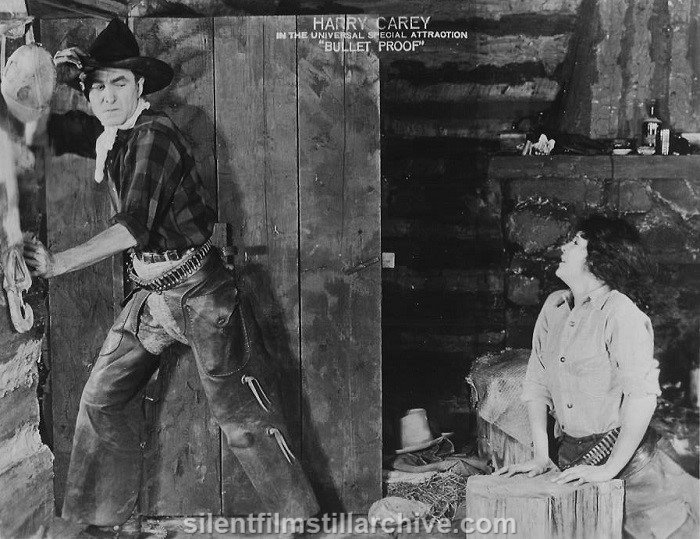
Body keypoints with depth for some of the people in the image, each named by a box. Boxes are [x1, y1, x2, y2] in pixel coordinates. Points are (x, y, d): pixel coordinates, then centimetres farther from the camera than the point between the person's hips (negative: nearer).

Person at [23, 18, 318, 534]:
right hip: (151, 295, 8)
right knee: (98, 400, 7)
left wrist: (58, 263, -26)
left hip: (199, 292, -8)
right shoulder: (104, 136, 7)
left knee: (240, 413, -3)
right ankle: (99, 515, 22)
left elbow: (135, 225, -25)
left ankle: (303, 517, 9)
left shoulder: (155, 132, -18)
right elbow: (44, 128, 20)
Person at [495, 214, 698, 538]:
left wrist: (609, 468, -22)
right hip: (572, 458, 6)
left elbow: (642, 395, -24)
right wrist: (540, 455, -2)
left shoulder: (620, 311, -17)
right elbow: (536, 384, 6)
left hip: (626, 458, -6)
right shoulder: (554, 307, 4)